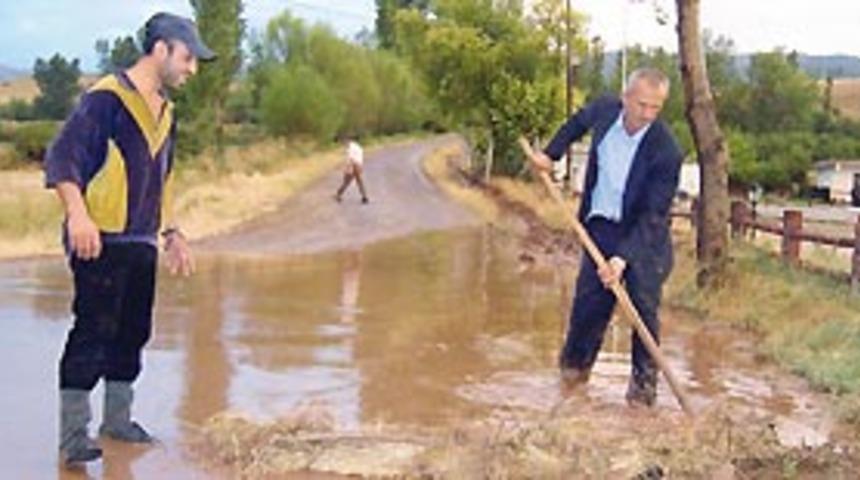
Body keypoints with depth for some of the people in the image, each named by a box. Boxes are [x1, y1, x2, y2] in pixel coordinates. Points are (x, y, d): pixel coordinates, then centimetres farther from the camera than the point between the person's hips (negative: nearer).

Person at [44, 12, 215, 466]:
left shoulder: (165, 112, 16)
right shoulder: (106, 98, -10)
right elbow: (61, 157, -16)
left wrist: (171, 231, 25)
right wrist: (78, 215, -27)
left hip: (141, 243, 8)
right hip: (101, 241, -8)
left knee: (132, 332, 12)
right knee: (92, 331, -9)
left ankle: (117, 420, 25)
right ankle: (73, 435, -4)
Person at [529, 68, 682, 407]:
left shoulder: (666, 152, -25)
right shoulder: (604, 110, -11)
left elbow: (652, 216, -25)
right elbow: (579, 121, 17)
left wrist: (623, 258, -33)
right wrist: (551, 153, 13)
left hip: (644, 235, -3)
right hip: (601, 227, 4)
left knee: (644, 308, -7)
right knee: (588, 301, 6)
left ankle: (643, 383, 7)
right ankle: (574, 365, 28)